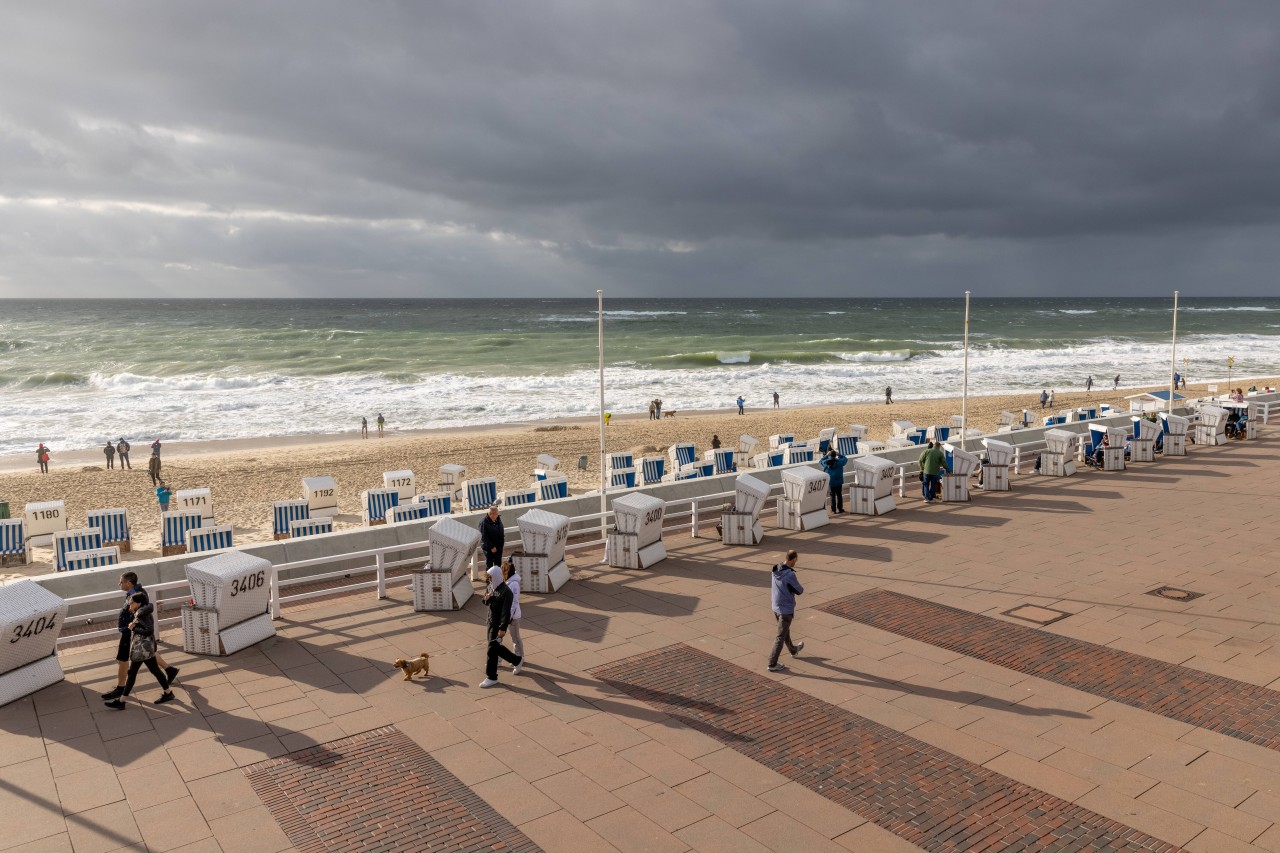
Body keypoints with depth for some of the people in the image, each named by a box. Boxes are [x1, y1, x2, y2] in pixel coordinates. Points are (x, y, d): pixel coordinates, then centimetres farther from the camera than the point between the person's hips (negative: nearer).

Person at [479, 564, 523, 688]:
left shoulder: (505, 591, -21)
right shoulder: (491, 587, 5)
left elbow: (506, 611, -23)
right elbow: (486, 602, 17)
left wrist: (503, 628, -27)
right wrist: (486, 599, -8)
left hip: (499, 625, -9)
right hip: (491, 622, 9)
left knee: (492, 649, -4)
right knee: (496, 647, 18)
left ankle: (491, 678, 7)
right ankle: (517, 661, 36)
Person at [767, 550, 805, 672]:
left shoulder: (776, 570, -5)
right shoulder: (790, 575, -27)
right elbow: (799, 591, -13)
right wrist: (801, 589, 5)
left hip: (776, 607, 8)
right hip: (786, 610, -8)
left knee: (785, 630, 28)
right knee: (780, 637, 3)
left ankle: (793, 650, 52)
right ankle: (772, 664, 9)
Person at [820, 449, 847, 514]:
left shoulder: (826, 463, -13)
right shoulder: (839, 462, -15)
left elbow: (821, 460, 10)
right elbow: (845, 459, 4)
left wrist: (827, 455, 8)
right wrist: (839, 454, 5)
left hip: (830, 483, 1)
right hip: (839, 482, -1)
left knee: (832, 496, 10)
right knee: (839, 495, 12)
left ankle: (833, 509, 14)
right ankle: (840, 509, 17)